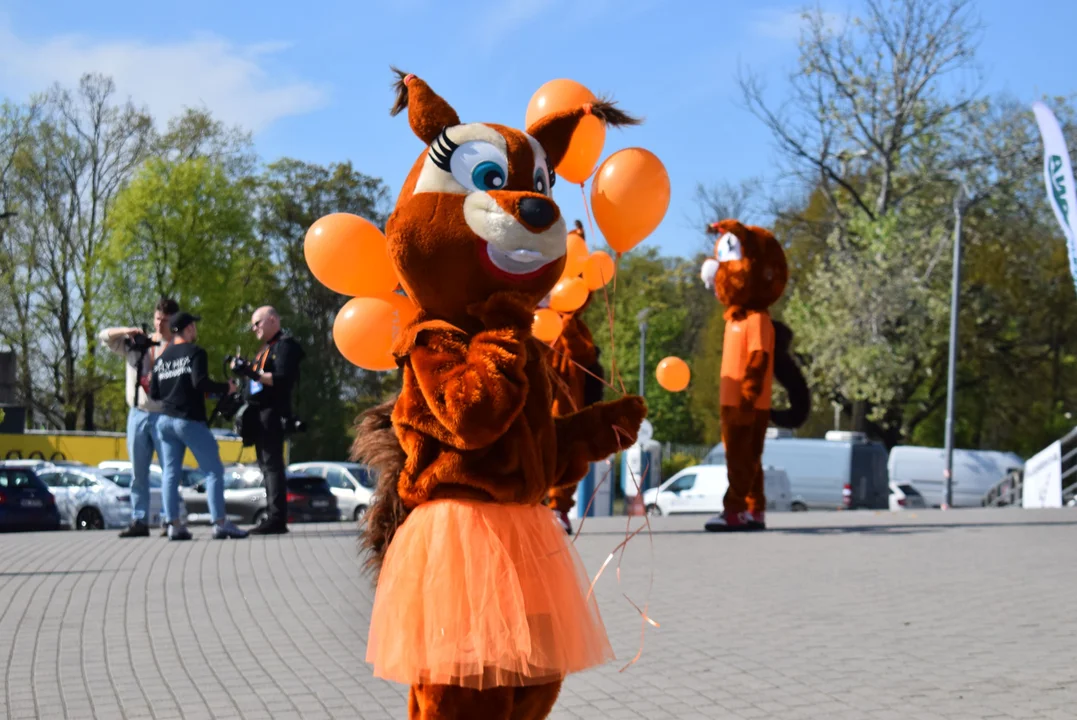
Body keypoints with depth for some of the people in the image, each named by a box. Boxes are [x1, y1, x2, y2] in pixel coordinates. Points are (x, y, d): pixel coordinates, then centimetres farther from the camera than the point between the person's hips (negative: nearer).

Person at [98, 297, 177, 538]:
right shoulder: (137, 343, 10)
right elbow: (104, 337, 8)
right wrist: (126, 331, -9)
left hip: (164, 415, -4)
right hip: (138, 414, 4)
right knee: (138, 472, 7)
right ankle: (139, 521, 11)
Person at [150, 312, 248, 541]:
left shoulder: (161, 358, 14)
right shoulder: (195, 353, -5)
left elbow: (154, 393, 13)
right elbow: (201, 382, -18)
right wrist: (226, 388, -5)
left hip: (165, 420, 6)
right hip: (190, 421, -6)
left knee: (171, 473, 5)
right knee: (214, 471, -1)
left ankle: (173, 524, -2)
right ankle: (220, 524, -8)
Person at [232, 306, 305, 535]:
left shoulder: (285, 345, -6)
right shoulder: (265, 348, 24)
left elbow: (282, 379, -18)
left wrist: (252, 372, -24)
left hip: (272, 412, -10)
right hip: (260, 413, 10)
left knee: (272, 464, -14)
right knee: (266, 464, 10)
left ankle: (277, 518, -16)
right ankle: (273, 516, 12)